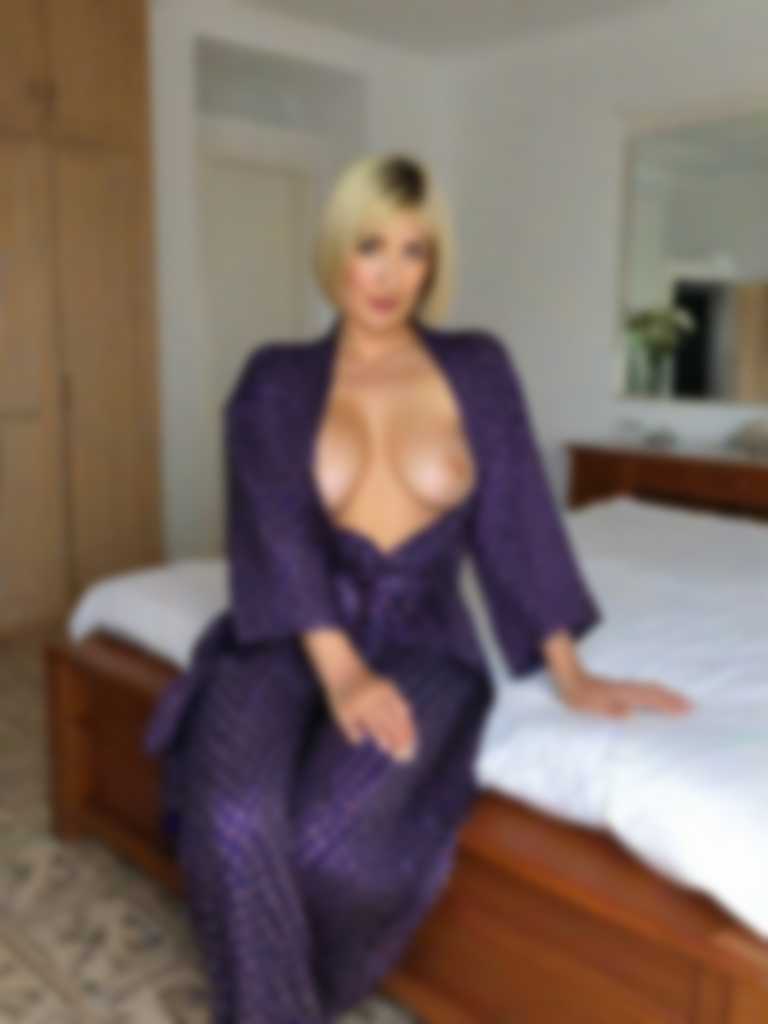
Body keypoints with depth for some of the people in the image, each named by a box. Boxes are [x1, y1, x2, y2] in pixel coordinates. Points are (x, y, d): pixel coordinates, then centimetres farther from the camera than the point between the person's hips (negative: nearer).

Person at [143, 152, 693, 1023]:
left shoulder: (478, 367, 7)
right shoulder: (277, 378, 4)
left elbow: (518, 520, 6)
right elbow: (277, 529, -8)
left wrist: (570, 672, 2)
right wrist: (339, 667, -23)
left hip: (418, 638, 0)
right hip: (291, 636, 1)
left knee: (334, 838, -27)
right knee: (232, 823, -31)